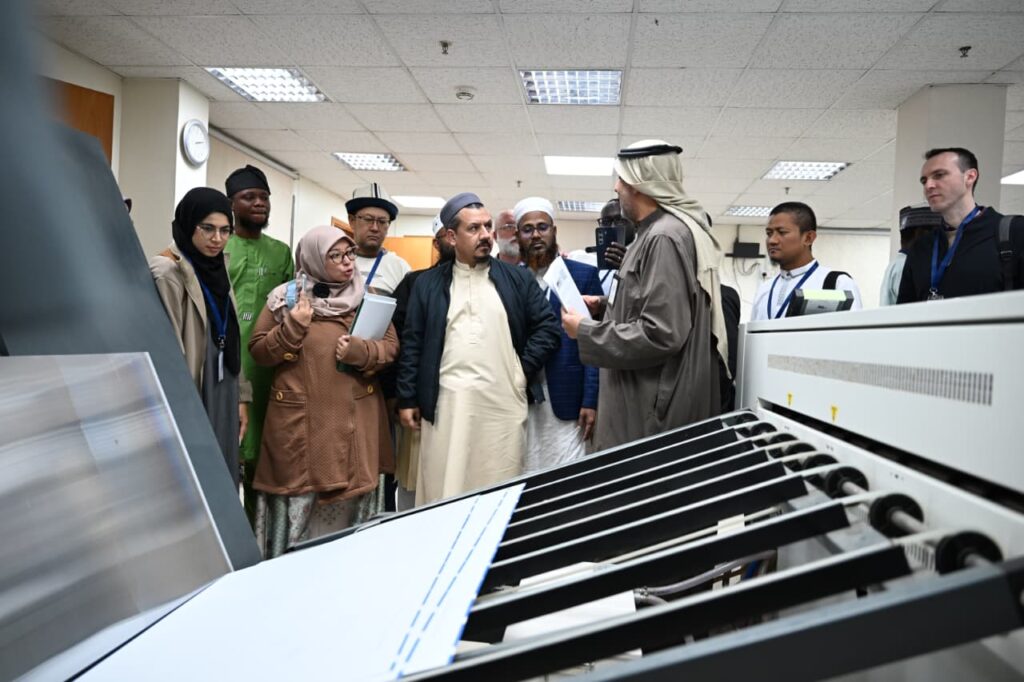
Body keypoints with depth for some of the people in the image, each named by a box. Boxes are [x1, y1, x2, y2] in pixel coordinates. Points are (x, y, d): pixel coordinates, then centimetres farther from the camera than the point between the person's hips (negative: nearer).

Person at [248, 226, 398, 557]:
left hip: (352, 420, 2)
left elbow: (391, 345, 5)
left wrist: (360, 351, -14)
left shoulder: (368, 298, 6)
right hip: (299, 419, -2)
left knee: (346, 500, 9)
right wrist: (292, 328, -13)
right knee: (296, 498, 1)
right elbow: (258, 351, 2)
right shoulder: (286, 297, 1)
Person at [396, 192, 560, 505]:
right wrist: (407, 398, 3)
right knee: (444, 490, 4)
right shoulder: (428, 283, 8)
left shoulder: (518, 278, 8)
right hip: (445, 403, 0)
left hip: (502, 402, 0)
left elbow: (547, 327, 7)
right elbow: (412, 343, 7)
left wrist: (523, 370, -2)